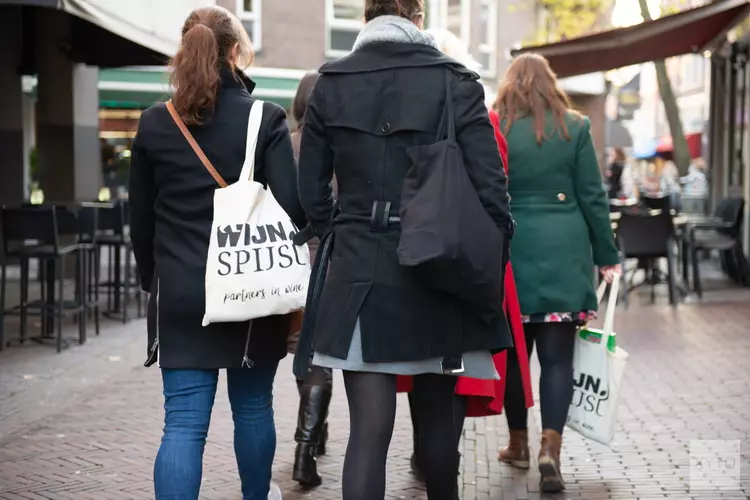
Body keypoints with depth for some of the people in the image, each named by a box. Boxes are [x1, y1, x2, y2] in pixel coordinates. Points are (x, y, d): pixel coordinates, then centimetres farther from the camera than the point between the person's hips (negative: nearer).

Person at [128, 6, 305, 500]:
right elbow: (291, 208, -10)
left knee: (184, 422, -1)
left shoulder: (155, 122, 3)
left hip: (180, 294, 2)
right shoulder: (265, 118, -6)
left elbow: (141, 219, 9)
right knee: (253, 406, 16)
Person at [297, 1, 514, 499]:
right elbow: (489, 184, -7)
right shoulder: (455, 81, -4)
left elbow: (311, 189, 6)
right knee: (437, 414, 17)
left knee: (369, 429, 0)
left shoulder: (330, 84, 3)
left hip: (359, 273, 1)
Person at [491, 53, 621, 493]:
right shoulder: (575, 127, 1)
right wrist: (607, 256, 8)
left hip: (512, 250, 0)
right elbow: (593, 197, 1)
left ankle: (519, 444, 23)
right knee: (558, 354, 1)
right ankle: (550, 449, -12)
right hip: (563, 252, 0)